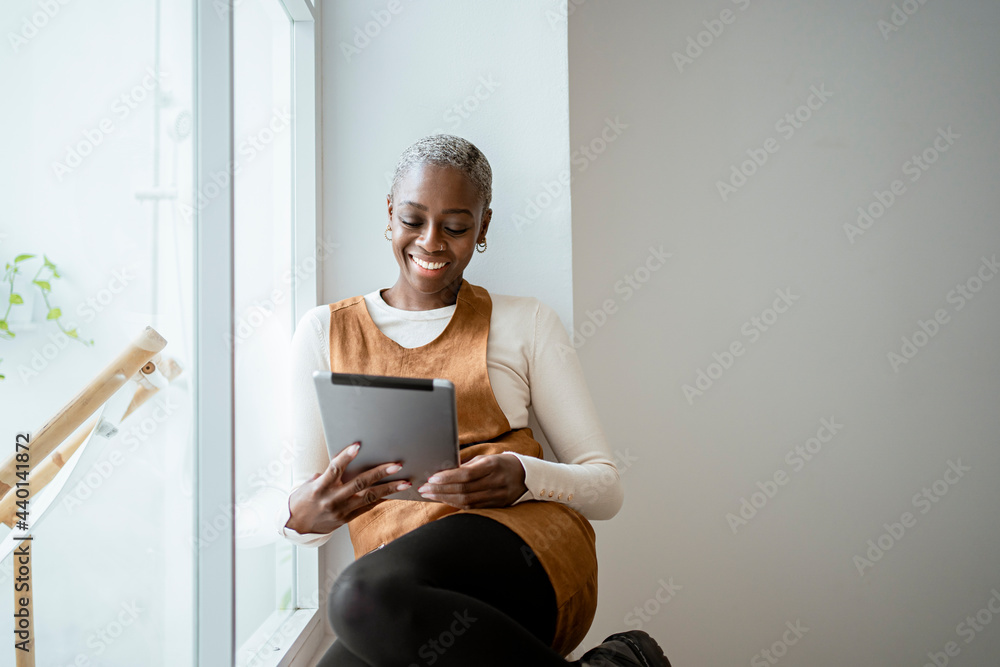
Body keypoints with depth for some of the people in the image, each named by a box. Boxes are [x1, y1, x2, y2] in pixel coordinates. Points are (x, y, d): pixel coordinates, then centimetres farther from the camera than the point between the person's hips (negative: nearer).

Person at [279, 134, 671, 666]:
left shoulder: (526, 323, 13)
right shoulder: (324, 332, 16)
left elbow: (605, 487, 9)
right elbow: (308, 520, 14)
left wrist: (522, 478, -13)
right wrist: (302, 517, -12)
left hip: (519, 546, -2)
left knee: (365, 594, -34)